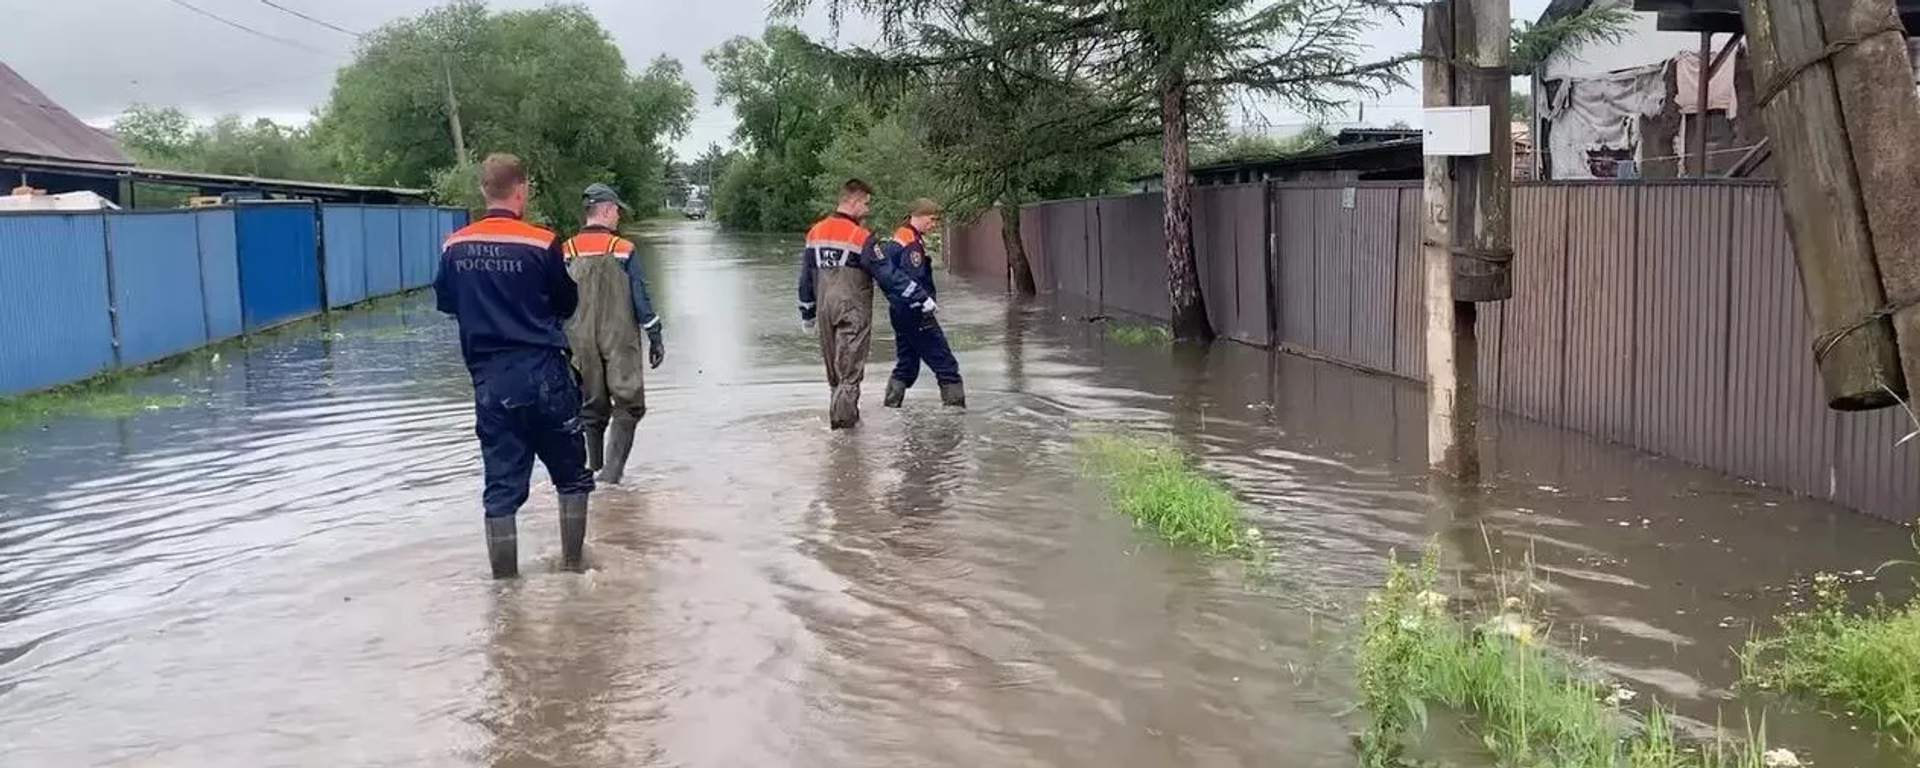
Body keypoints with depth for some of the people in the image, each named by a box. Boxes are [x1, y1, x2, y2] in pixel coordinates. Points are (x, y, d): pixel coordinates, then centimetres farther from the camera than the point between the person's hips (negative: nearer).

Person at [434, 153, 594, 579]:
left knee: (502, 485, 8)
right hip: (544, 375, -3)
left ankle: (504, 579, 9)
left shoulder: (455, 247, 0)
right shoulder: (540, 243, -11)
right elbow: (568, 304, 1)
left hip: (489, 381, 3)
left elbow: (445, 301, 16)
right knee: (572, 475, 14)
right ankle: (573, 562, 17)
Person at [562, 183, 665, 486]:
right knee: (628, 405, 4)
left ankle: (591, 468, 17)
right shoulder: (623, 249, -8)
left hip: (581, 344, 4)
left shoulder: (566, 251, 1)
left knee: (592, 406, 16)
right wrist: (655, 339, 1)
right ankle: (612, 470, -8)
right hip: (620, 342, -4)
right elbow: (641, 298, -7)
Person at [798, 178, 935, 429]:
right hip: (853, 311, -6)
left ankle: (843, 409, 23)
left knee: (834, 365, 15)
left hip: (824, 309, 6)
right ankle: (843, 415, -2)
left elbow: (806, 277, 11)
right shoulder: (861, 237, -14)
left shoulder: (815, 232, 5)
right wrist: (921, 299, -7)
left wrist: (807, 313, 21)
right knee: (851, 365, 1)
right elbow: (887, 275, -14)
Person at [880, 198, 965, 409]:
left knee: (906, 362, 17)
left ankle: (890, 406, 17)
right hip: (915, 313, -10)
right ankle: (956, 403, -4)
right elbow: (914, 281, -23)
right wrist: (925, 312, -21)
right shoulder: (913, 243, -17)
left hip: (898, 311, 10)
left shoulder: (897, 238, 13)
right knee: (945, 362, -4)